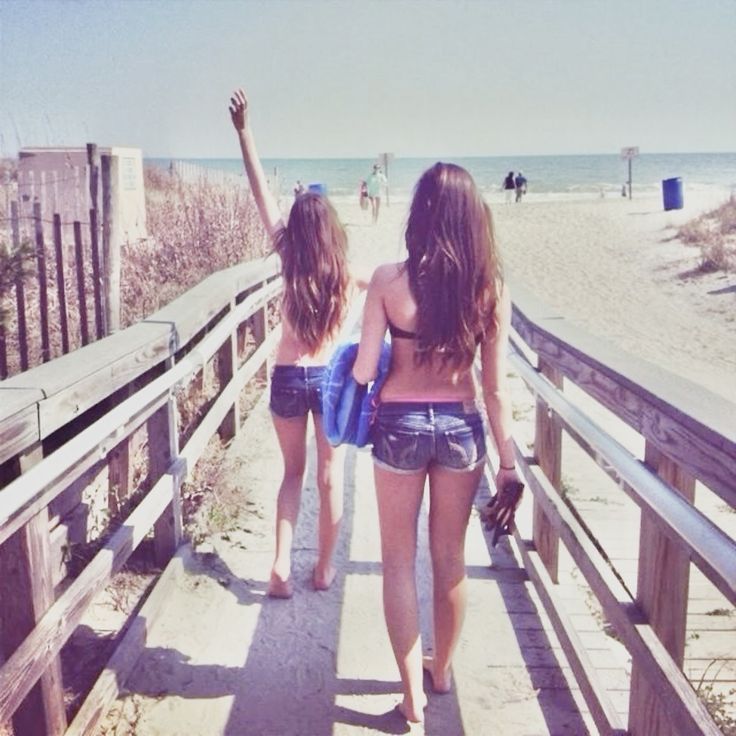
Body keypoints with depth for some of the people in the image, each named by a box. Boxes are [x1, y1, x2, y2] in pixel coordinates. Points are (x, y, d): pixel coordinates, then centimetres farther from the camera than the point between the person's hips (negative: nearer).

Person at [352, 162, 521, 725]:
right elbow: (496, 385, -6)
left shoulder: (389, 280, -12)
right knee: (450, 558, 19)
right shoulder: (492, 287, -7)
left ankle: (413, 693, 19)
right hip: (462, 427, 2)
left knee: (399, 561, 13)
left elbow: (364, 370, -11)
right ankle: (442, 669, 39)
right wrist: (509, 462, 1)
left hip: (399, 425, -2)